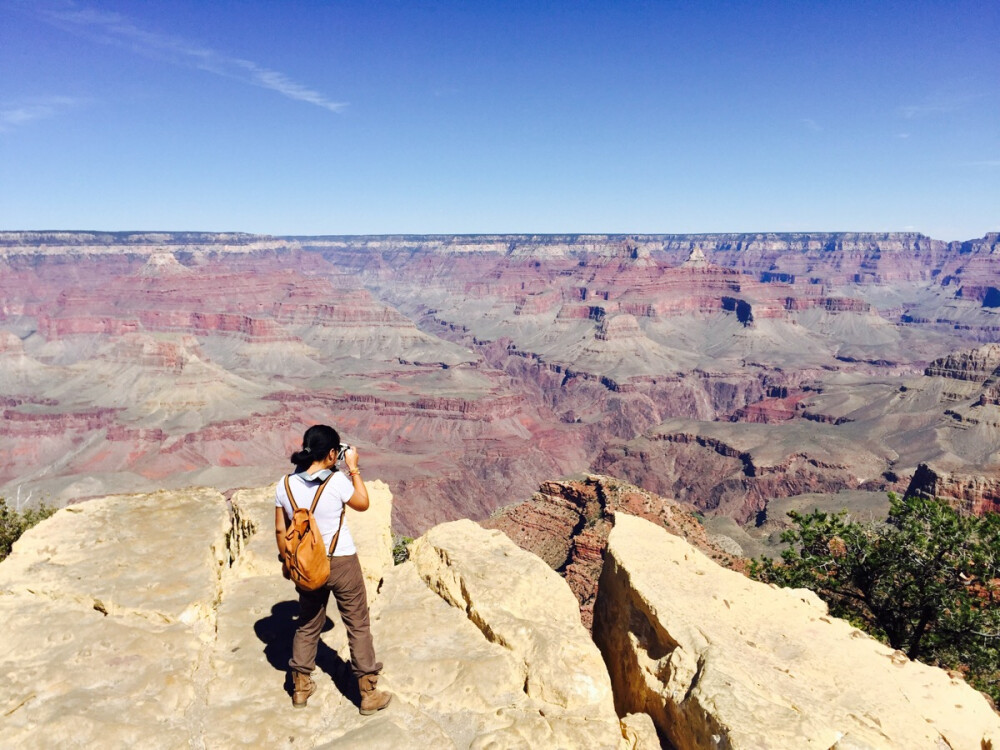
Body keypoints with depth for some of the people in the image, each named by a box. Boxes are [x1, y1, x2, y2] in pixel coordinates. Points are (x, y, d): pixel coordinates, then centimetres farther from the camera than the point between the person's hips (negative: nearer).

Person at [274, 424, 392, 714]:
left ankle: (300, 688, 35)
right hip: (341, 562, -4)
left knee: (307, 625, 22)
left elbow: (280, 530, 2)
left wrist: (286, 560, 16)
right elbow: (363, 503, -2)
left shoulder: (285, 485, -7)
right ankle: (369, 694, 18)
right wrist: (353, 468, 1)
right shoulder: (337, 481, -20)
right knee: (358, 625, 10)